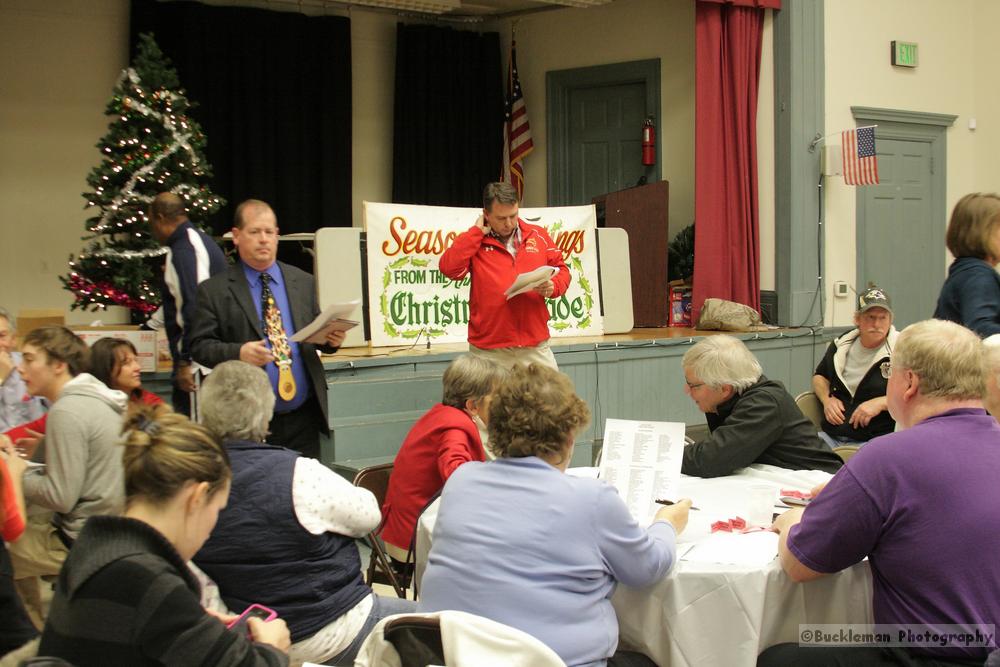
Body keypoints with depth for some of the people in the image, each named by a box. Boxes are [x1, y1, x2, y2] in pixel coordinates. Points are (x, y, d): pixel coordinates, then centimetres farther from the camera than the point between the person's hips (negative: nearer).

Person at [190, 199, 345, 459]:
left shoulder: (303, 282, 12)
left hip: (302, 417, 3)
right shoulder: (213, 290, 0)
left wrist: (331, 339, -6)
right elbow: (199, 345, -3)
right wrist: (238, 352, -20)